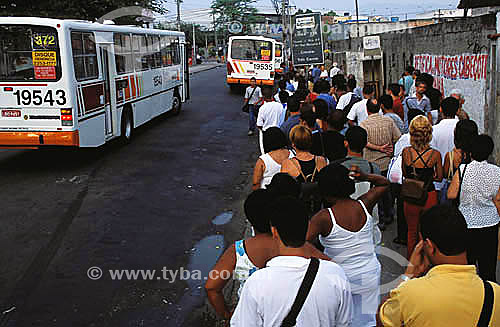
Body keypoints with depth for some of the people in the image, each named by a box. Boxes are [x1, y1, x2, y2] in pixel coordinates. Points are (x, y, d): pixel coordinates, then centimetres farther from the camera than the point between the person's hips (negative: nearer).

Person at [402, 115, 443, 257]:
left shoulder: (406, 152, -13)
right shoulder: (435, 154, -15)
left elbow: (405, 174, 1)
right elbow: (440, 177, -2)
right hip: (429, 196, -1)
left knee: (412, 232, 21)